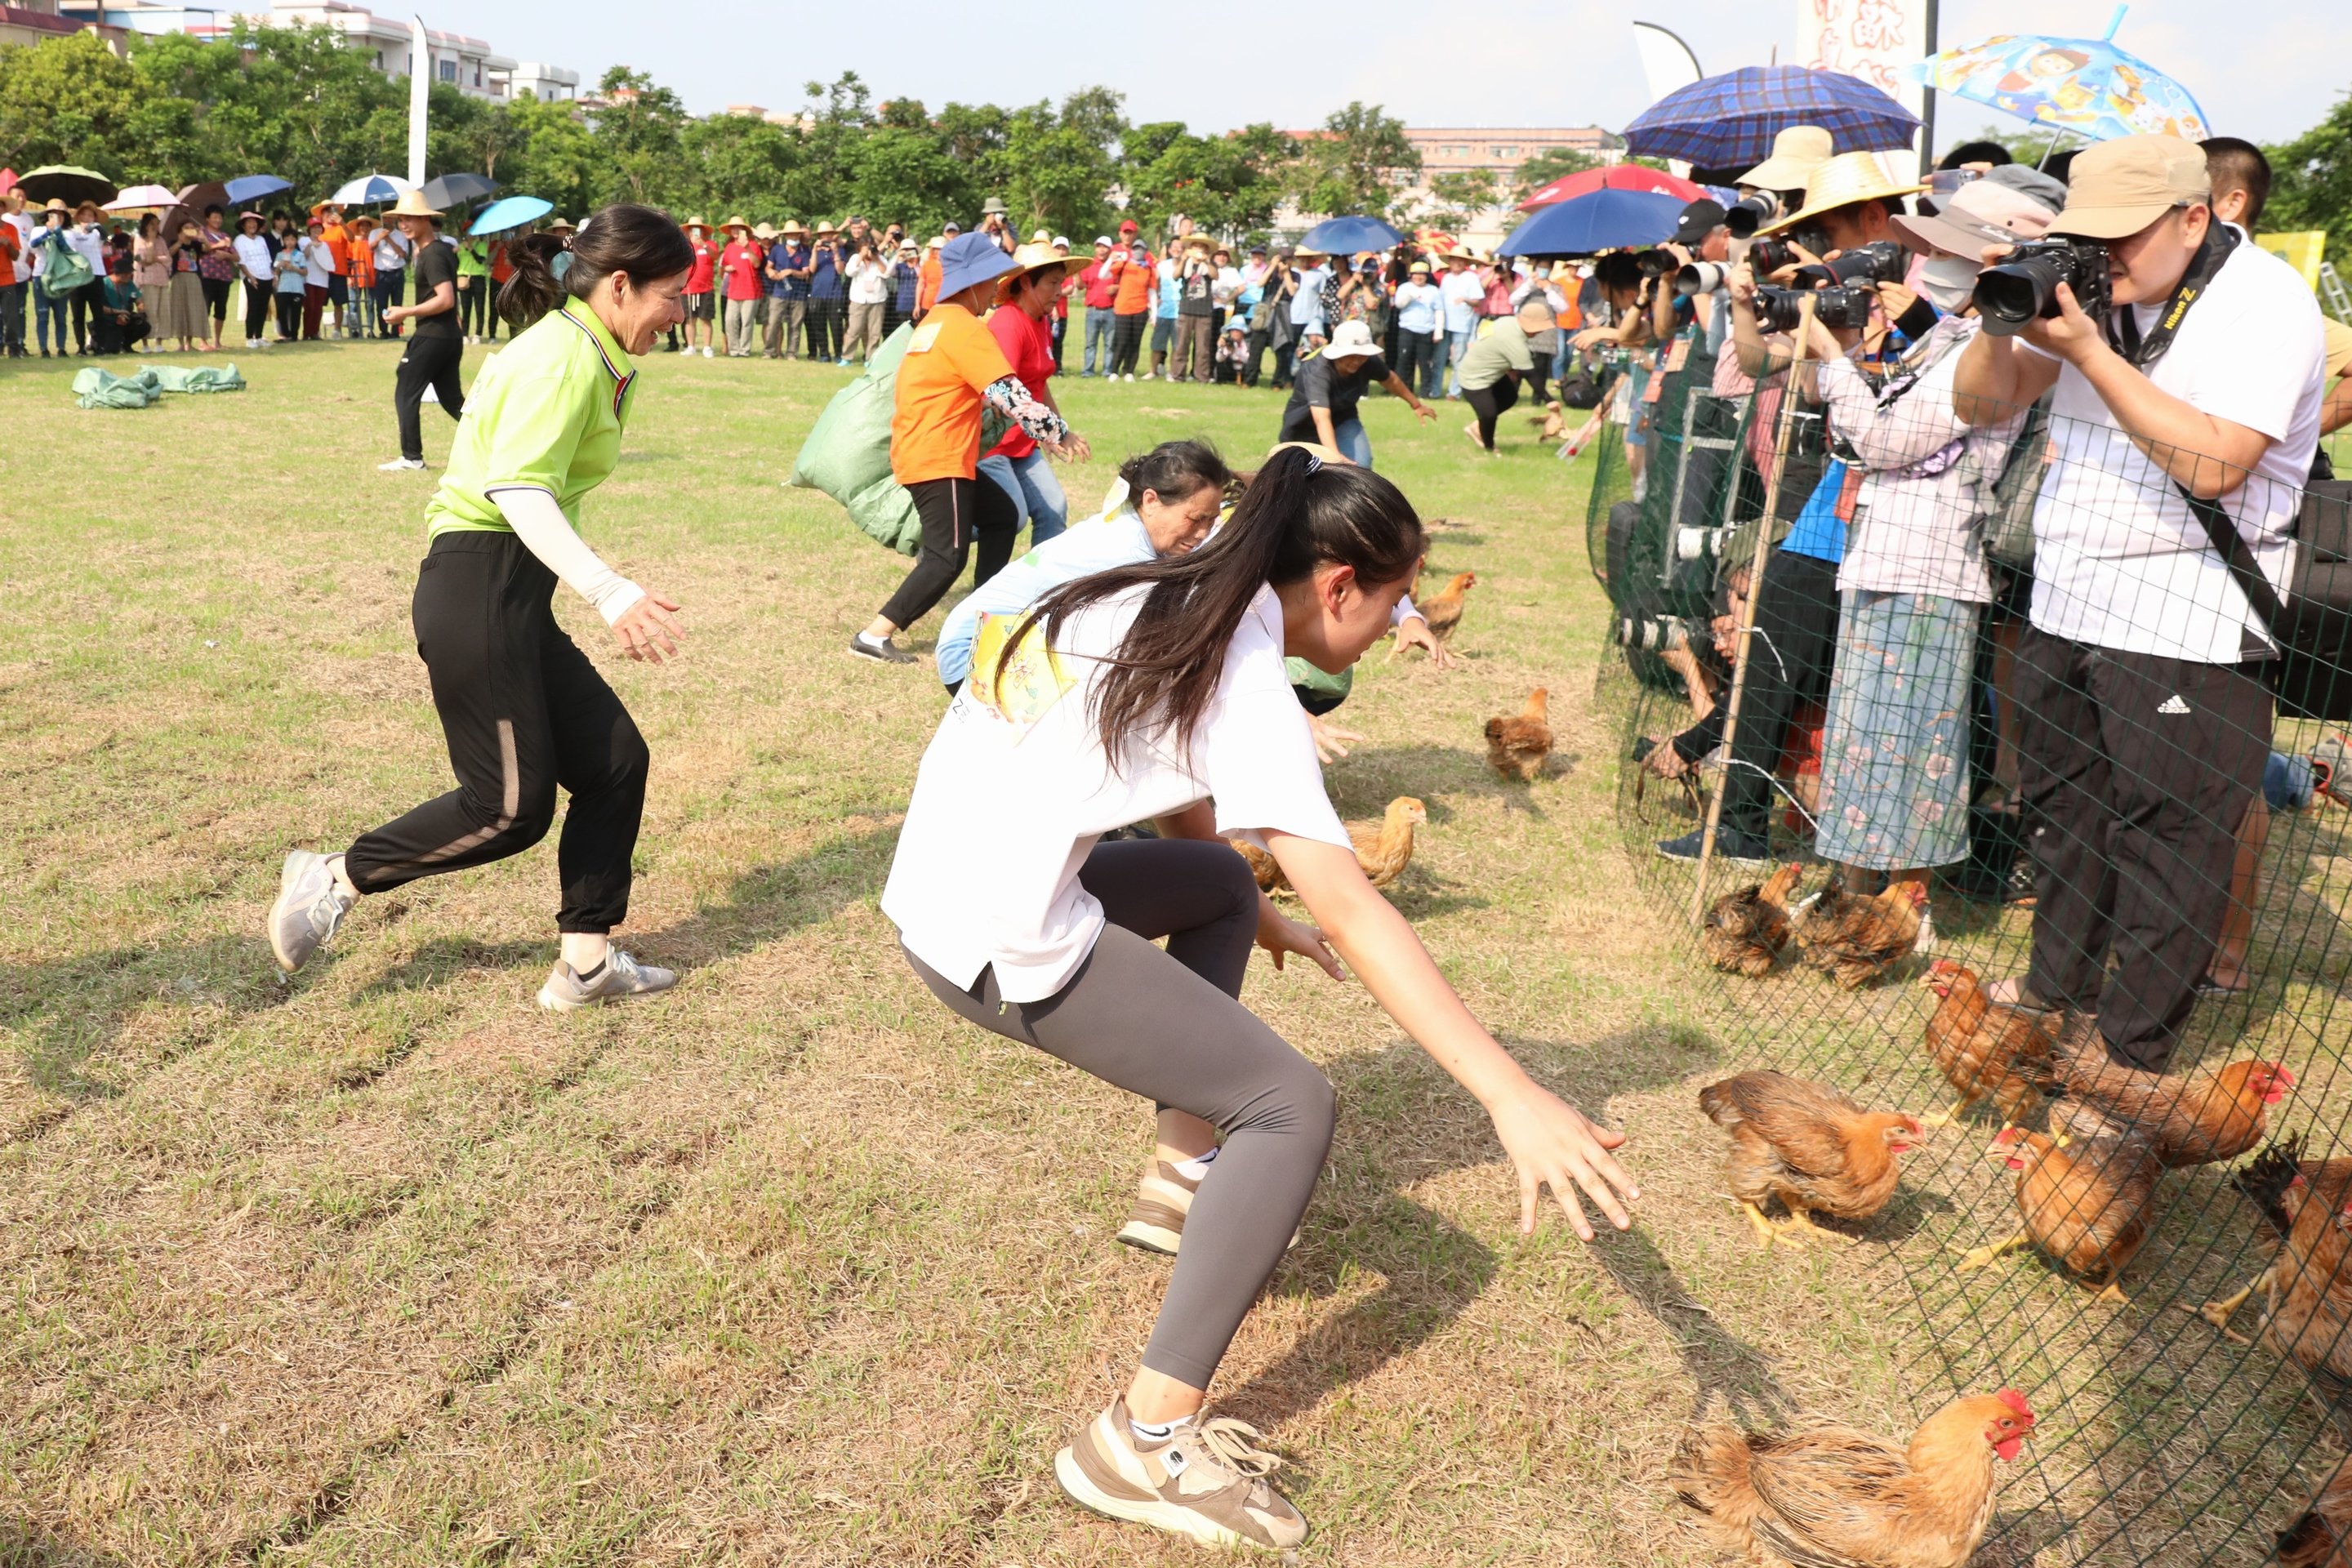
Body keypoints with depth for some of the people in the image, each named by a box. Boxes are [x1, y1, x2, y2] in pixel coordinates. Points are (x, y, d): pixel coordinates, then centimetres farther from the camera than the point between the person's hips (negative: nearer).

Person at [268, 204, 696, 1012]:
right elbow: (520, 488, -27)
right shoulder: (565, 355, -14)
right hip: (479, 586, -10)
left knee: (613, 758, 5)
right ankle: (335, 879, 12)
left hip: (514, 595, 10)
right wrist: (611, 592, -35)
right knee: (512, 806, -7)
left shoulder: (585, 354, 18)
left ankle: (586, 961, 11)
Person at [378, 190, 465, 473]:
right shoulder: (443, 249, 14)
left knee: (406, 394, -1)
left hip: (432, 336, -10)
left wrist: (406, 312, -18)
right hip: (450, 336, 10)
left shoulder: (431, 255, -15)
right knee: (452, 399, 13)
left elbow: (446, 299, -24)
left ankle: (411, 457, 2)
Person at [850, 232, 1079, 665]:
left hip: (919, 454, 10)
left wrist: (1043, 433, 22)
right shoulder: (966, 327, -14)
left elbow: (986, 391, 23)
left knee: (1002, 515, 20)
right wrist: (1056, 432, -10)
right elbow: (1008, 394, -20)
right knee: (948, 559, -8)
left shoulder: (936, 321, 18)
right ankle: (874, 635, -11)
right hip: (938, 460, -10)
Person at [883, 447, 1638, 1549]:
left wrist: (1255, 914, 32)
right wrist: (1514, 1096, -26)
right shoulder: (1240, 680, -15)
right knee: (1292, 1106, -4)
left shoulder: (1159, 605, 10)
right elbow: (1348, 907, -24)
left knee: (1221, 882, 27)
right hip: (1002, 950, -9)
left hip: (938, 884, 10)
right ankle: (1145, 1447, -3)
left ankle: (1190, 1169, 25)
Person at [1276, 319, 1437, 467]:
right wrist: (1334, 455, -67)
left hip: (1342, 419, 3)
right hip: (1304, 424, -3)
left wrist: (1416, 404, 16)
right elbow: (1321, 418, -52)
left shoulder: (1368, 362, -22)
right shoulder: (1317, 371, -39)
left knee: (1361, 465, -21)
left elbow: (1390, 380, 2)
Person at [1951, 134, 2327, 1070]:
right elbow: (1980, 405, 8)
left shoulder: (2264, 300, -13)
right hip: (2064, 600, 7)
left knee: (2167, 835, -1)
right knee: (2061, 805, 19)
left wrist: (2089, 351, -25)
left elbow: (2213, 465, -25)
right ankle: (2059, 983, 36)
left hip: (2186, 626, -7)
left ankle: (2134, 1048, 9)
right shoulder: (2087, 286, 7)